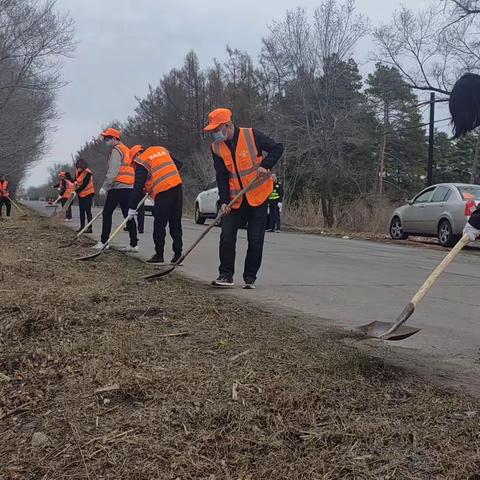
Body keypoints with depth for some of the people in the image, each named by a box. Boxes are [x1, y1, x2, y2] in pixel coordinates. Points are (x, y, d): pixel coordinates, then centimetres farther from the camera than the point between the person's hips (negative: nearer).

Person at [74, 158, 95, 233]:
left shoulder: (88, 173, -20)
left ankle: (89, 228, -9)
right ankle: (82, 226, 21)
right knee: (81, 211, 13)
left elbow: (84, 185, -23)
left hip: (88, 194, -8)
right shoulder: (78, 172, 3)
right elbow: (76, 179, 16)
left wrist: (76, 191, -27)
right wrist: (75, 182, -8)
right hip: (81, 194, 8)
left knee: (87, 211, -9)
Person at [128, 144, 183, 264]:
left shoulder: (141, 161, 2)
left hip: (162, 192, -6)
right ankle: (178, 255, 12)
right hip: (177, 186, 6)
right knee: (176, 224, 10)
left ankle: (159, 255, 6)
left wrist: (132, 207, 1)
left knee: (159, 225, 3)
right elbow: (179, 164, 24)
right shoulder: (161, 150, 19)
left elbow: (138, 187, -2)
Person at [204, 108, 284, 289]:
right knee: (226, 238, -5)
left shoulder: (251, 135, -12)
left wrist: (265, 165, -23)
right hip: (235, 199, 3)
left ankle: (250, 277, 12)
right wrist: (224, 201, -11)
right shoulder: (216, 148, 1)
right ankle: (226, 275, 5)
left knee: (256, 240, 0)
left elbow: (277, 148, -7)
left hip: (258, 196, -3)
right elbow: (221, 176, 0)